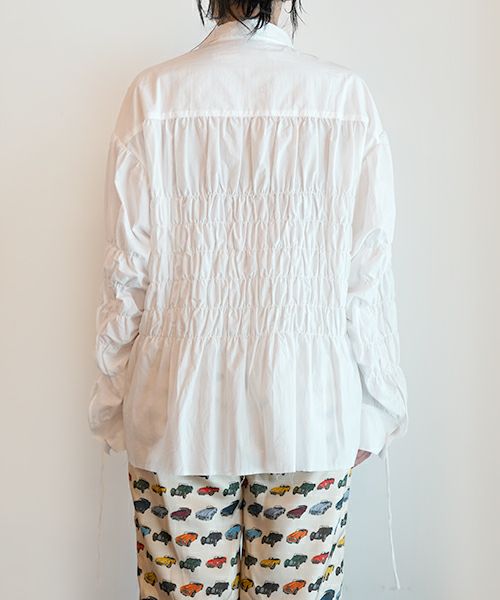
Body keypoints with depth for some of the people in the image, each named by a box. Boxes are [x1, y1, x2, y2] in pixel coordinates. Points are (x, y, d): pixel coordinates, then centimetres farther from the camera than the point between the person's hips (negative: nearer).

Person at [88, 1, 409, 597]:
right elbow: (368, 271, -4)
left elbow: (129, 269, -3)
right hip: (308, 409, 0)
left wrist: (114, 404, 9)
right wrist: (373, 411, 7)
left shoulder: (154, 94, -5)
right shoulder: (347, 96, -4)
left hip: (180, 410, 1)